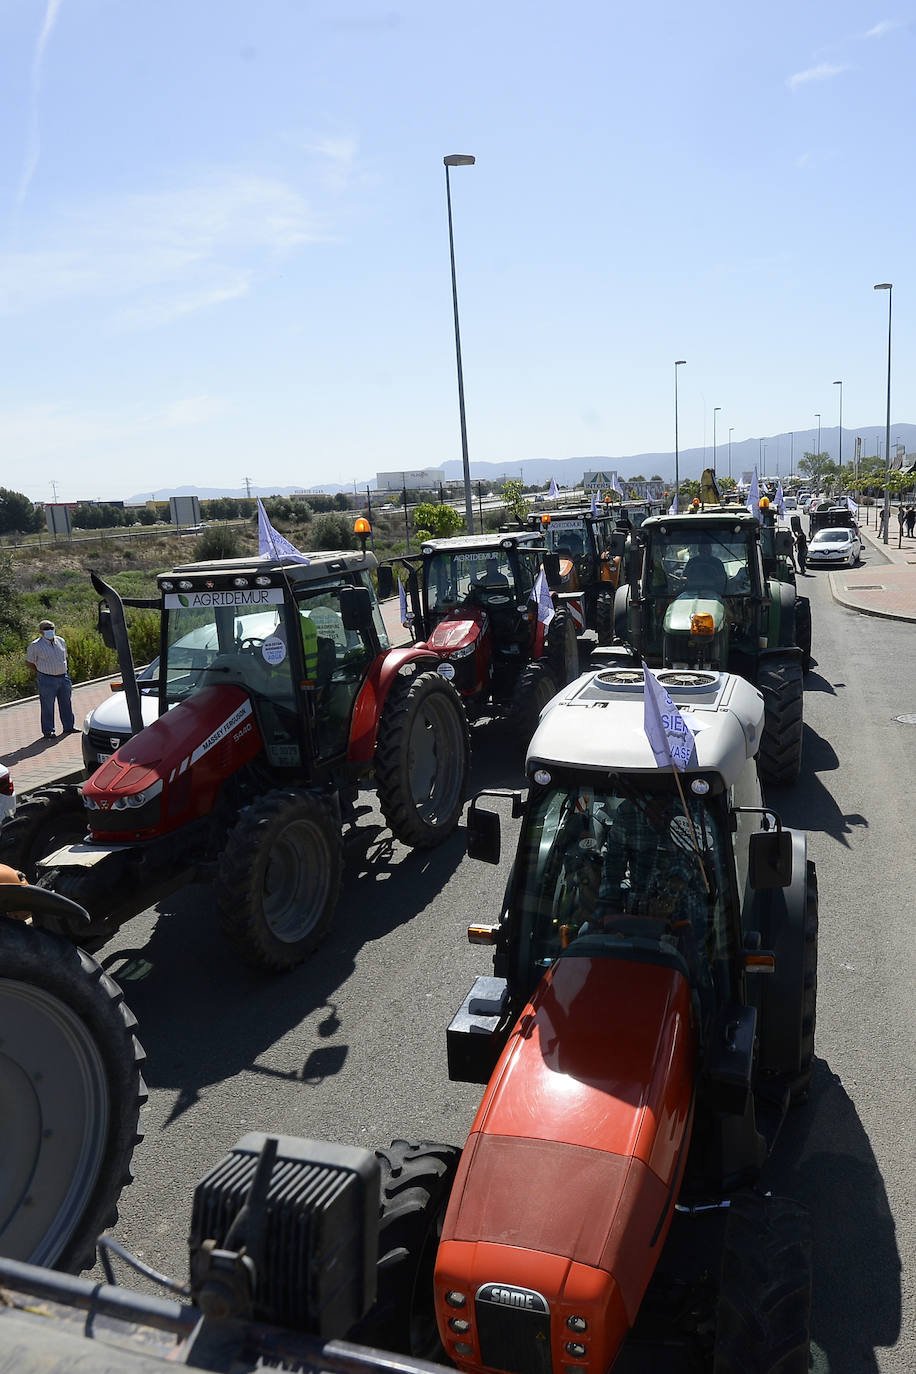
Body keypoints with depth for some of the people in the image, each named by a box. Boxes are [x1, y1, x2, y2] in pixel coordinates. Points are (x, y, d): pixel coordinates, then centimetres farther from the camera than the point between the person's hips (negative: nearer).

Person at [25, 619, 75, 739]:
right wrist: (39, 674, 0)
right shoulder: (35, 645, -7)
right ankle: (48, 731, 9)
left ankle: (68, 726, 25)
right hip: (47, 680, -5)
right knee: (47, 706, 0)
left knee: (66, 704, 13)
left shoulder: (60, 641, 9)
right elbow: (29, 662, 1)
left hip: (63, 677, 5)